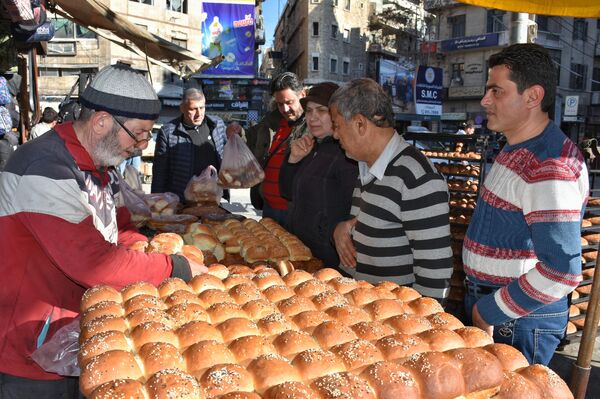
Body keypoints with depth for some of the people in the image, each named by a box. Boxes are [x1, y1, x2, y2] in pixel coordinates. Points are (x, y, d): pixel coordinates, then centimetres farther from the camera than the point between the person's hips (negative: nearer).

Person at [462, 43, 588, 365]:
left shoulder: (549, 168, -24)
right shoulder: (518, 149, 8)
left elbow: (561, 272, -29)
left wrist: (491, 312, -18)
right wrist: (482, 304, 13)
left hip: (519, 320, -9)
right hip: (484, 304, 9)